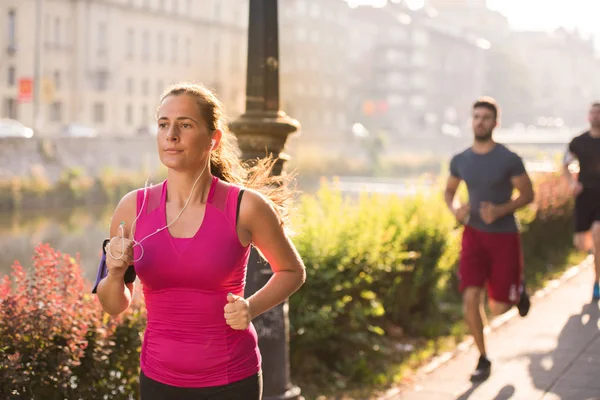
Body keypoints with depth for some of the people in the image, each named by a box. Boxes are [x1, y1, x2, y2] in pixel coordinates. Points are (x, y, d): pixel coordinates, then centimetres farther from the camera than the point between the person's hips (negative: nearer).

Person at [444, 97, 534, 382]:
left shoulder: (509, 160, -12)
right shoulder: (459, 161, 0)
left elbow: (528, 194, -6)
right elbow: (449, 191, 15)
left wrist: (501, 211, -22)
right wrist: (455, 210, -8)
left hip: (504, 237, -2)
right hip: (474, 234, 3)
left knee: (498, 308, 2)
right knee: (470, 299, -11)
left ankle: (518, 288, 39)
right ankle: (483, 359, 7)